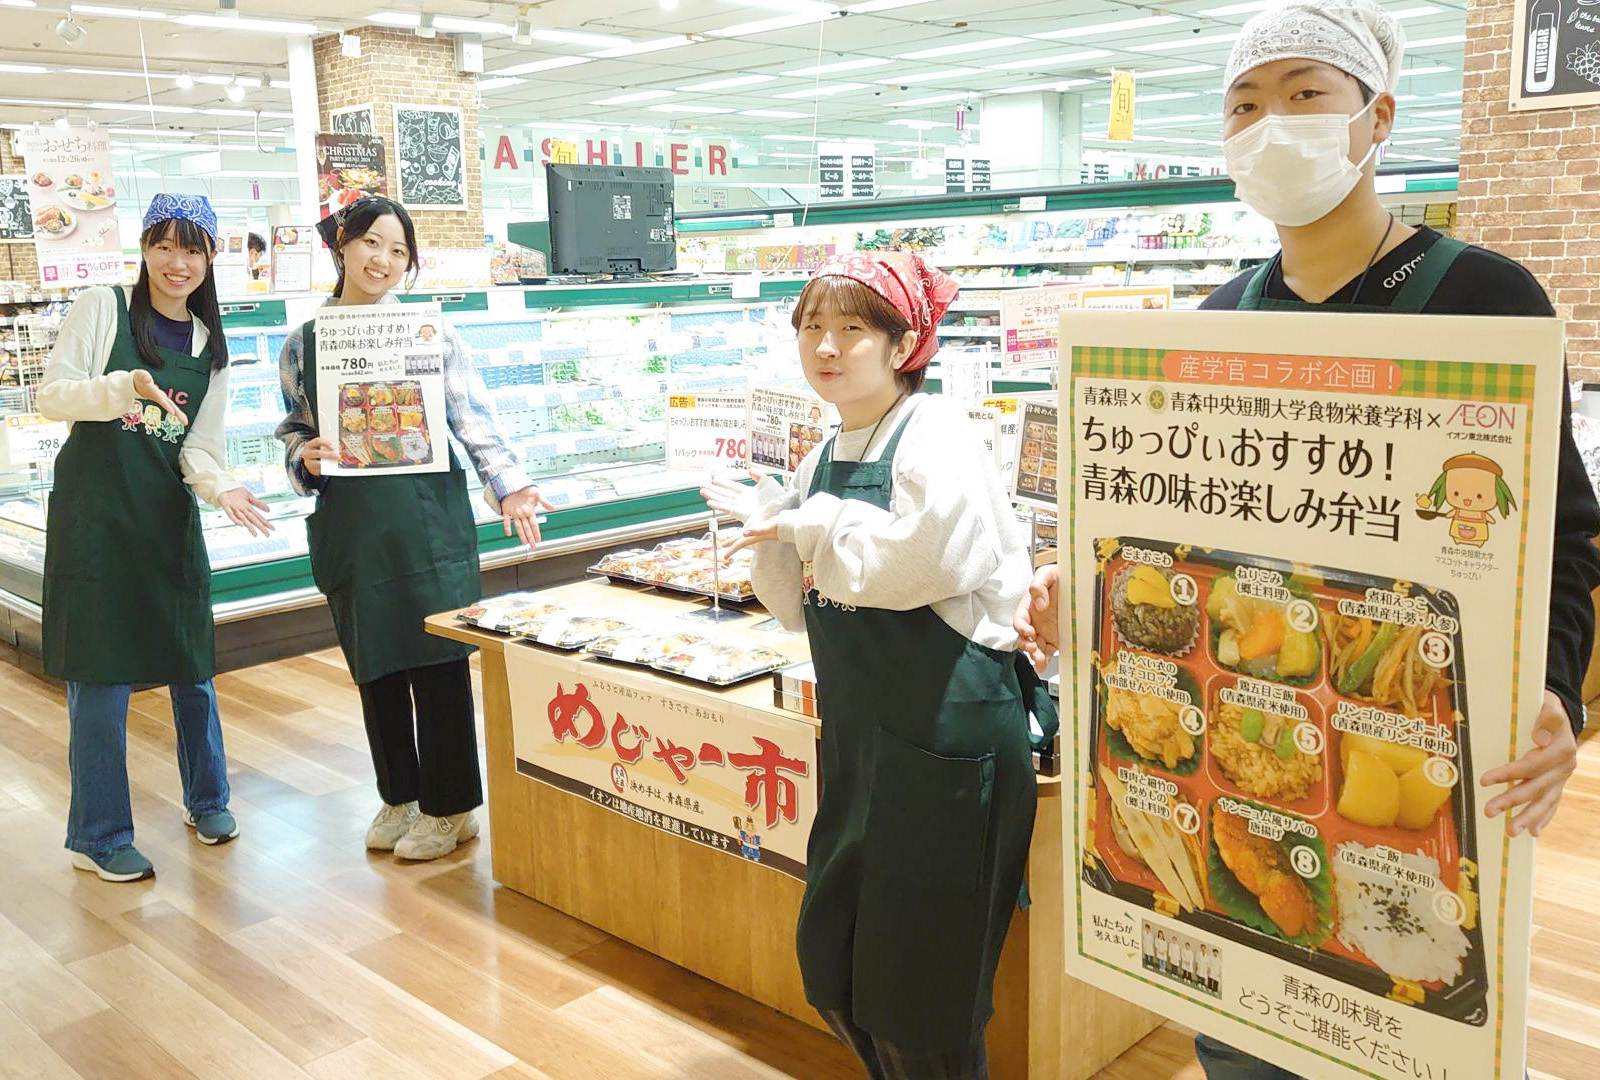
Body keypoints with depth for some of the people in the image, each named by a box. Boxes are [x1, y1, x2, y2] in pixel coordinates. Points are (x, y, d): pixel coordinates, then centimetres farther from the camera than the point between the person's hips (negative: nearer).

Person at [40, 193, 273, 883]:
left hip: (169, 515, 4)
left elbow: (198, 448, 5)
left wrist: (221, 487, -16)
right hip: (95, 509, -4)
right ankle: (98, 837, 14)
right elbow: (53, 397, -8)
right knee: (102, 675, -1)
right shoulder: (101, 309, -2)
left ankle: (207, 801, 33)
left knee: (192, 663, 12)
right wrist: (125, 386, -25)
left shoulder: (210, 346, 9)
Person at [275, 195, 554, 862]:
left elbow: (472, 419, -5)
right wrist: (306, 459, -7)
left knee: (438, 662, 1)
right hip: (349, 527, 3)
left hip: (428, 517, -3)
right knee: (374, 667, 12)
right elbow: (293, 432, 16)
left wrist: (507, 484, -18)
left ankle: (448, 806, 16)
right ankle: (399, 797, 30)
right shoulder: (302, 346, 8)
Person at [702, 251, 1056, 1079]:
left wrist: (810, 525, -17)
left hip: (946, 739, -8)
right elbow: (804, 610, 14)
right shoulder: (825, 461, 10)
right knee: (834, 976, 18)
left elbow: (914, 564, -32)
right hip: (857, 738, 8)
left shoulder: (936, 439, -13)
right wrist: (770, 532, -3)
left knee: (921, 1008, 5)